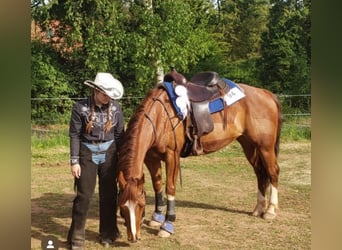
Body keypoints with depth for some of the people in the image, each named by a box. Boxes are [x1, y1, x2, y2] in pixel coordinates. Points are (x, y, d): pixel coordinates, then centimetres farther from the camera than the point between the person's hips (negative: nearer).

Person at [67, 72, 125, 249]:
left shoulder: (115, 108, -4)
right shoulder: (80, 108, -12)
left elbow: (120, 134, 3)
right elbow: (74, 136, -8)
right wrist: (74, 161, -11)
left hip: (109, 153, 3)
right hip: (87, 153, -3)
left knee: (109, 194, 10)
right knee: (84, 195, -1)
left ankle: (107, 233, 25)